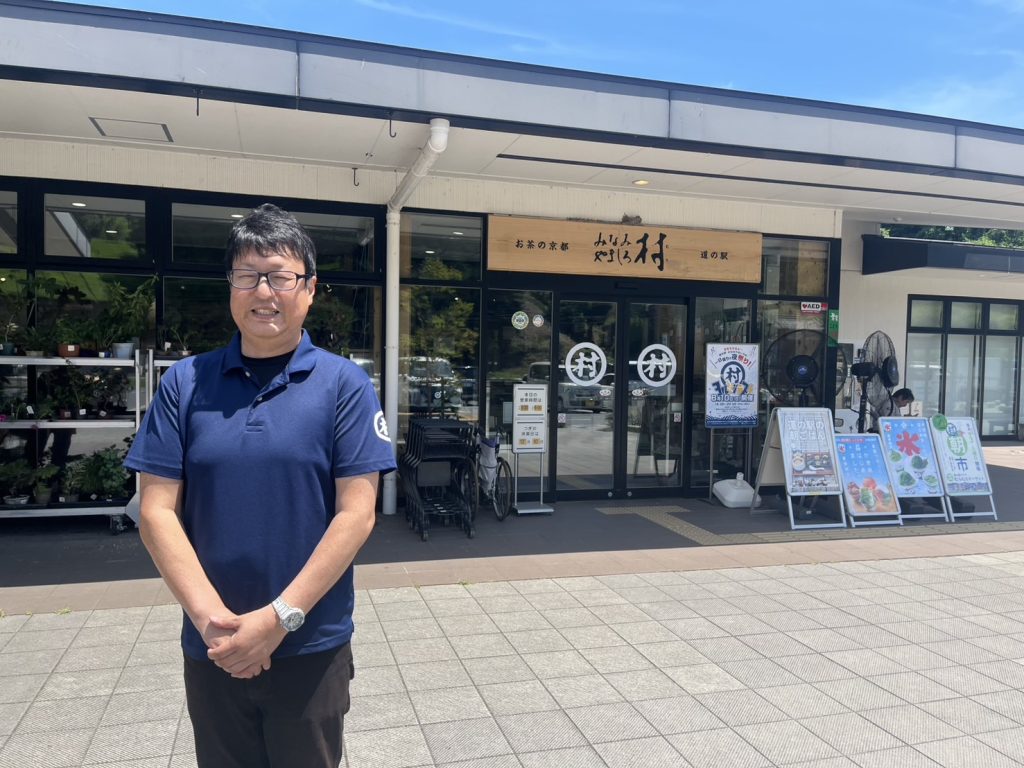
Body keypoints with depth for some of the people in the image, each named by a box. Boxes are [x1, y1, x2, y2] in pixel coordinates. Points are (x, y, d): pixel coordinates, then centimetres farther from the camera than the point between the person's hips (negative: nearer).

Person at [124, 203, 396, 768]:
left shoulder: (344, 384, -7)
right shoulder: (185, 383, -1)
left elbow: (357, 514, -11)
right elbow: (157, 512, -3)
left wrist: (279, 617, -16)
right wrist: (209, 615, -14)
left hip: (313, 648, -2)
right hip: (210, 649, 2)